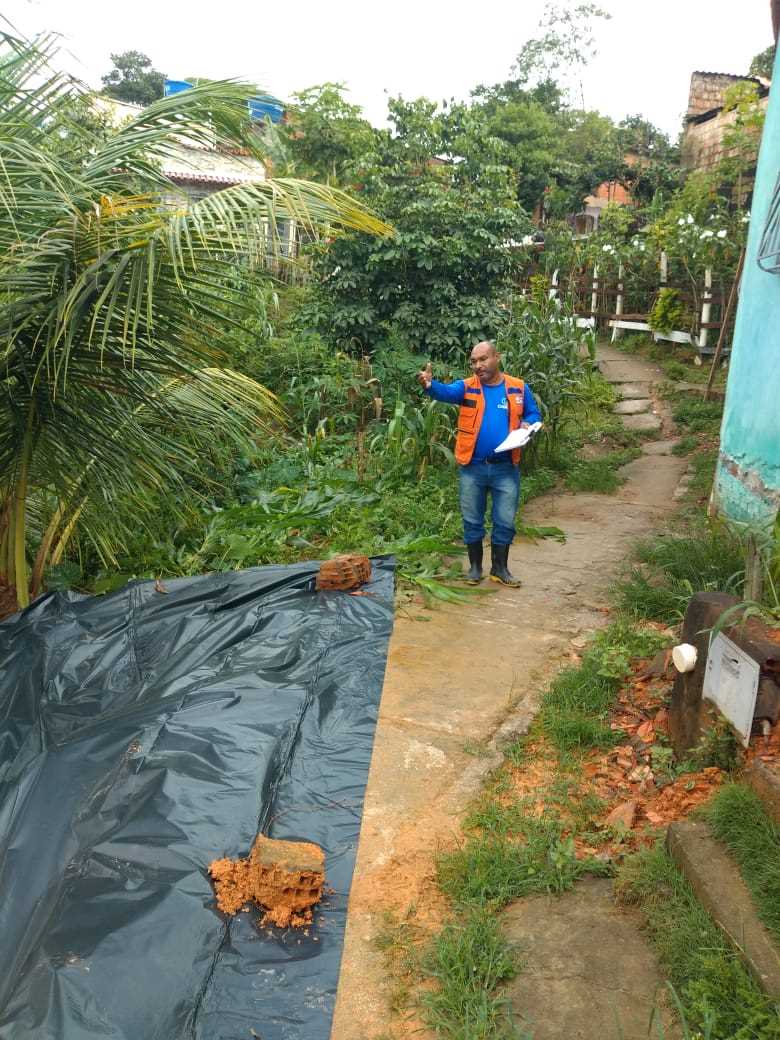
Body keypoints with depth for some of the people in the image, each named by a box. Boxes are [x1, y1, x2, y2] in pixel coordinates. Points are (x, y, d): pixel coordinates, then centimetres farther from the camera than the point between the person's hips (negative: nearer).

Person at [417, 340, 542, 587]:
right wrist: (429, 385, -45)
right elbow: (445, 392, -23)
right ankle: (475, 566, 24)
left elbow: (534, 414, 13)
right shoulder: (467, 387, -3)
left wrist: (527, 425, -11)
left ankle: (500, 568, 22)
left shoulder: (519, 388, 2)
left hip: (506, 467, 1)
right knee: (472, 520, 9)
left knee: (505, 521, 7)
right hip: (472, 467, 0)